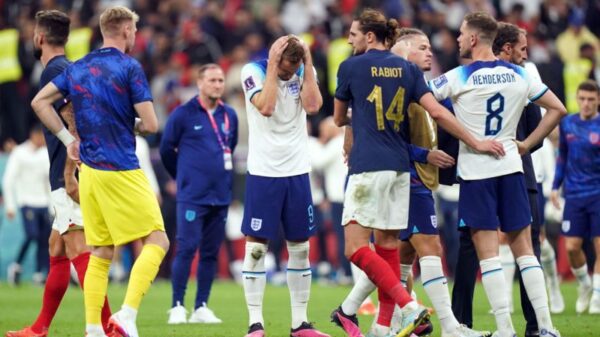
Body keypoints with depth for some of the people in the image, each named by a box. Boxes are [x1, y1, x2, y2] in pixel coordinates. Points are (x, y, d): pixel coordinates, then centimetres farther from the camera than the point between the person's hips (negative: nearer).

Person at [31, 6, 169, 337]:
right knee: (156, 241, -3)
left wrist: (67, 138, 14)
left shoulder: (78, 68, 11)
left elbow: (39, 102, 13)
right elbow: (151, 124, -11)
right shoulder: (129, 67, -9)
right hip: (121, 172, -7)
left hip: (88, 171, 7)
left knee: (100, 254, 12)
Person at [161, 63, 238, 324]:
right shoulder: (183, 114, -4)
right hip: (192, 196, -5)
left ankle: (201, 307, 12)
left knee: (211, 252, 6)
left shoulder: (230, 116, 9)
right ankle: (177, 307, -4)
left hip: (221, 195, 5)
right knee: (186, 249, -9)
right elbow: (166, 149, 7)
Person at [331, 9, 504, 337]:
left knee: (356, 248, -9)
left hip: (367, 166, -6)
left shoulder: (350, 67, -1)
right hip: (399, 167, 6)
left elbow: (339, 118, 12)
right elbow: (436, 112, 1)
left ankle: (410, 307, -23)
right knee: (388, 243, 10)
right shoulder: (408, 69, 9)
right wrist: (476, 143, 4)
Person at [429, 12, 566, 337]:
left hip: (475, 172, -4)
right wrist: (527, 144, 12)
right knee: (524, 249, 7)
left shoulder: (458, 78, -8)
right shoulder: (518, 75, 5)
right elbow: (557, 109, 9)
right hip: (511, 168, 4)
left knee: (487, 252, -2)